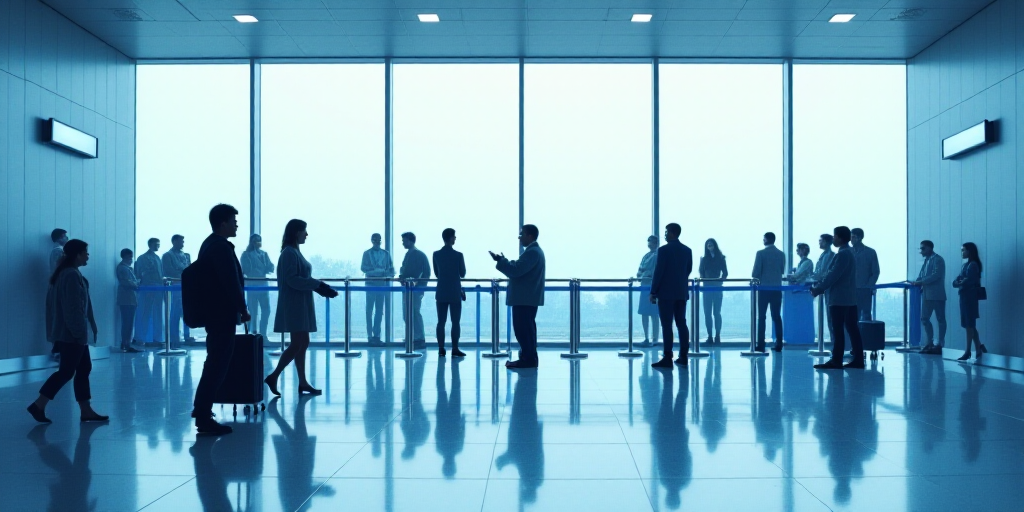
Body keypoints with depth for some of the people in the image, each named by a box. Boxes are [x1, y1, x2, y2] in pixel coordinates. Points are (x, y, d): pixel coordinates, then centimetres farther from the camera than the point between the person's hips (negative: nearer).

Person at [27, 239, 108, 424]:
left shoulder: (65, 273, 13)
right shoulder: (72, 275, -18)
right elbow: (73, 308, -21)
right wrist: (80, 332, -19)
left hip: (68, 332, 10)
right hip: (71, 334, -10)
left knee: (84, 369, 10)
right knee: (67, 371, -3)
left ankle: (86, 411, 12)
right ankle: (38, 405, 3)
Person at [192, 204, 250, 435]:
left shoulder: (209, 244, 14)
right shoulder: (222, 248, -17)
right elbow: (232, 283, -21)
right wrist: (243, 310, -11)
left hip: (213, 312, 10)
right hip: (222, 315, -10)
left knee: (214, 363, 20)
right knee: (218, 365, -5)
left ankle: (201, 408, 30)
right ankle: (204, 418, -1)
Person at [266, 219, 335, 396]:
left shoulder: (295, 252, 16)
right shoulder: (289, 253, -13)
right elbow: (292, 279, -21)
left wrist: (319, 286, 3)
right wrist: (318, 284, -18)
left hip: (301, 303, 9)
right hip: (294, 304, -9)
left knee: (302, 343, 9)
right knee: (298, 344, -9)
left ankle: (303, 383, 13)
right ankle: (273, 376, -1)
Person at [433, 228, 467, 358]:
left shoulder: (436, 254, 1)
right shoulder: (458, 255, -11)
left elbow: (436, 273, 10)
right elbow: (462, 274, -1)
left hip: (441, 292, 4)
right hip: (455, 293, -4)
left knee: (441, 322, 6)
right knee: (455, 322, 1)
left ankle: (441, 349, 6)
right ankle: (455, 349, 0)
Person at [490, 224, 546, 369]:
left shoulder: (532, 252, -16)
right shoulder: (534, 250, 19)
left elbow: (516, 270, -23)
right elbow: (519, 269, 21)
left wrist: (501, 261, -11)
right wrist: (503, 260, 12)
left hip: (525, 298, -11)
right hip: (527, 297, 11)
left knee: (523, 329, -9)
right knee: (526, 329, 13)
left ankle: (528, 359, -7)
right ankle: (528, 358, 17)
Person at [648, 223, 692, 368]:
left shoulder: (664, 250, -11)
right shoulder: (687, 250, 9)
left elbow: (659, 271, -13)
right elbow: (688, 270, 14)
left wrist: (653, 292, -7)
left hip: (666, 292, -6)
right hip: (681, 293, 6)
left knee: (667, 325, -5)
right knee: (681, 324, 9)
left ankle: (668, 358, -6)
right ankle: (683, 357, 11)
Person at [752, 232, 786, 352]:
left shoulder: (761, 253, -8)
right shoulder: (781, 254, 5)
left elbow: (756, 271, -9)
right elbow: (782, 271, 13)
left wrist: (755, 281, 10)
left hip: (764, 288, -4)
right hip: (777, 288, 4)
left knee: (762, 317, 1)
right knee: (776, 316, 7)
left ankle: (761, 345, -2)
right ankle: (778, 344, 5)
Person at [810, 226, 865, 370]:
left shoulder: (842, 254, -15)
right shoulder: (849, 252, 16)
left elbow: (832, 276, -19)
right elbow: (831, 274, 18)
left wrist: (817, 290, -13)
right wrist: (818, 285, 15)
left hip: (839, 298, -10)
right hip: (849, 298, 10)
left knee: (838, 330, -6)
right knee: (852, 328, 8)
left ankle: (836, 361, -4)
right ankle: (858, 359, 10)